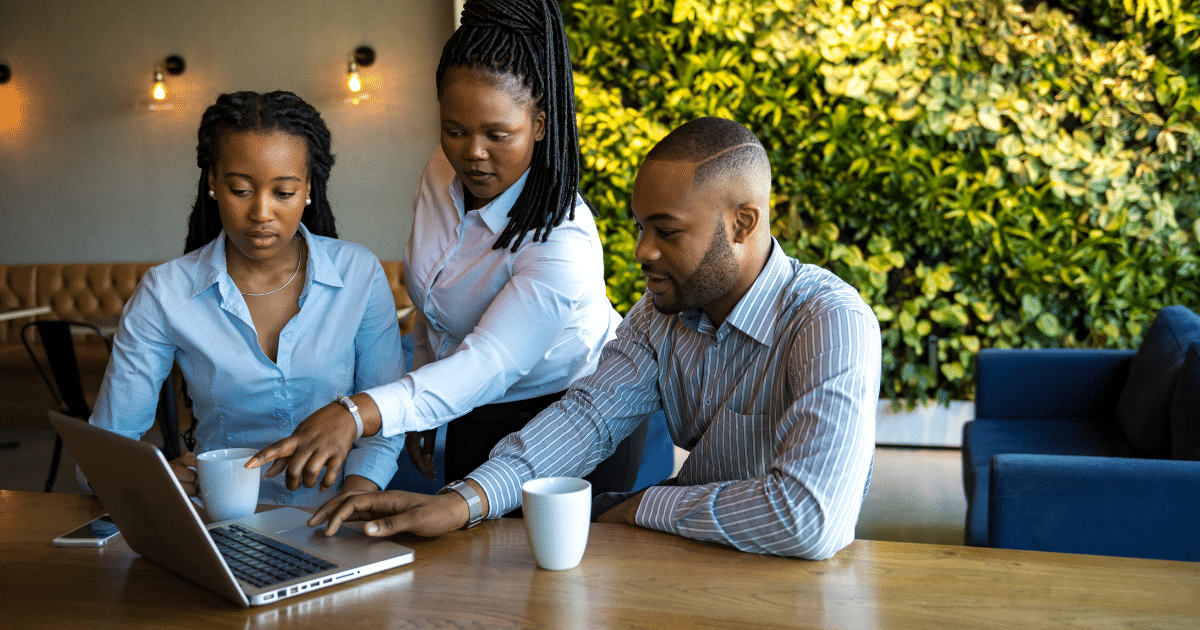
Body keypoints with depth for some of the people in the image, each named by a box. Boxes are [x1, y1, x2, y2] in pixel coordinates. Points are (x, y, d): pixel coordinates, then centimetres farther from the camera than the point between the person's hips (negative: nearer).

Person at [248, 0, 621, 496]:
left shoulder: (563, 243, -30)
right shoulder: (443, 172, -6)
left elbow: (489, 365, -39)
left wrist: (355, 414, -52)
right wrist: (420, 415, 11)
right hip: (471, 422, 6)